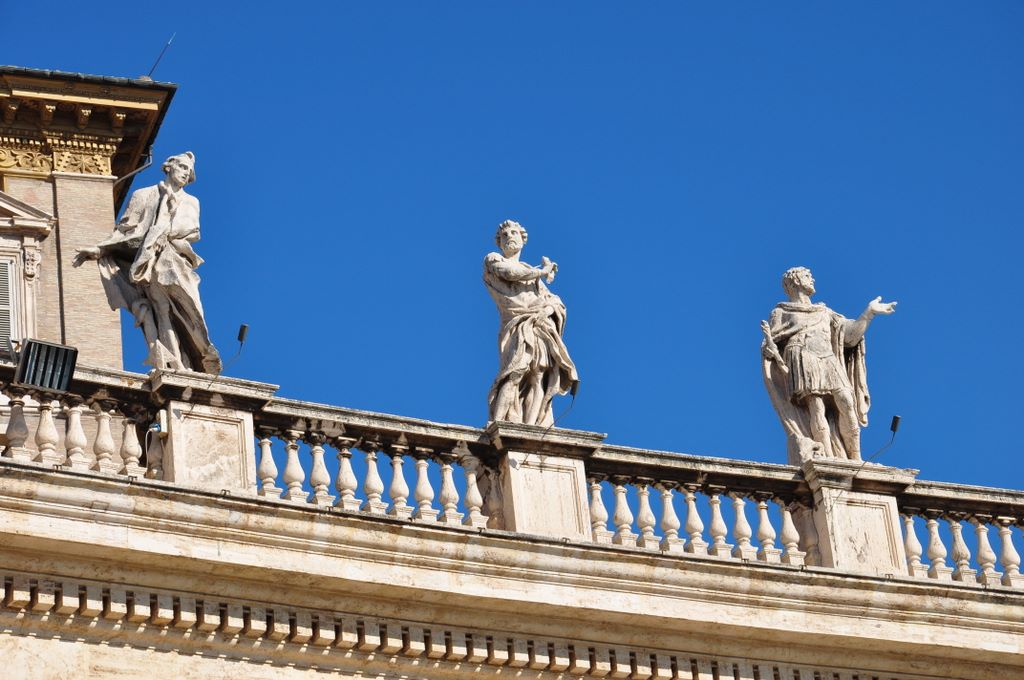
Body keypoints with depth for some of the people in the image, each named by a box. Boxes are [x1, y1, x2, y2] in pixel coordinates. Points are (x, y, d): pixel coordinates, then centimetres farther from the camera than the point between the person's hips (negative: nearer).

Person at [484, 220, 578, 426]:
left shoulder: (531, 270, 31)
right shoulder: (493, 260, 18)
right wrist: (542, 271, 7)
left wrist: (549, 308, 0)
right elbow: (510, 273, -5)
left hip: (542, 327, 5)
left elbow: (555, 302, 24)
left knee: (539, 378, -14)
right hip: (517, 326, -5)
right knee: (516, 373, -25)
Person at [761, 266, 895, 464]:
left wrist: (869, 312, 18)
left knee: (847, 404, -16)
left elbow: (849, 330, 24)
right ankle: (828, 459, -34)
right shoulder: (781, 312, 19)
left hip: (829, 362, 4)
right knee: (817, 408, -23)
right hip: (803, 362, -4)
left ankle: (856, 459, -18)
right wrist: (768, 339, -13)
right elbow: (770, 348, 10)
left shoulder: (823, 312, 32)